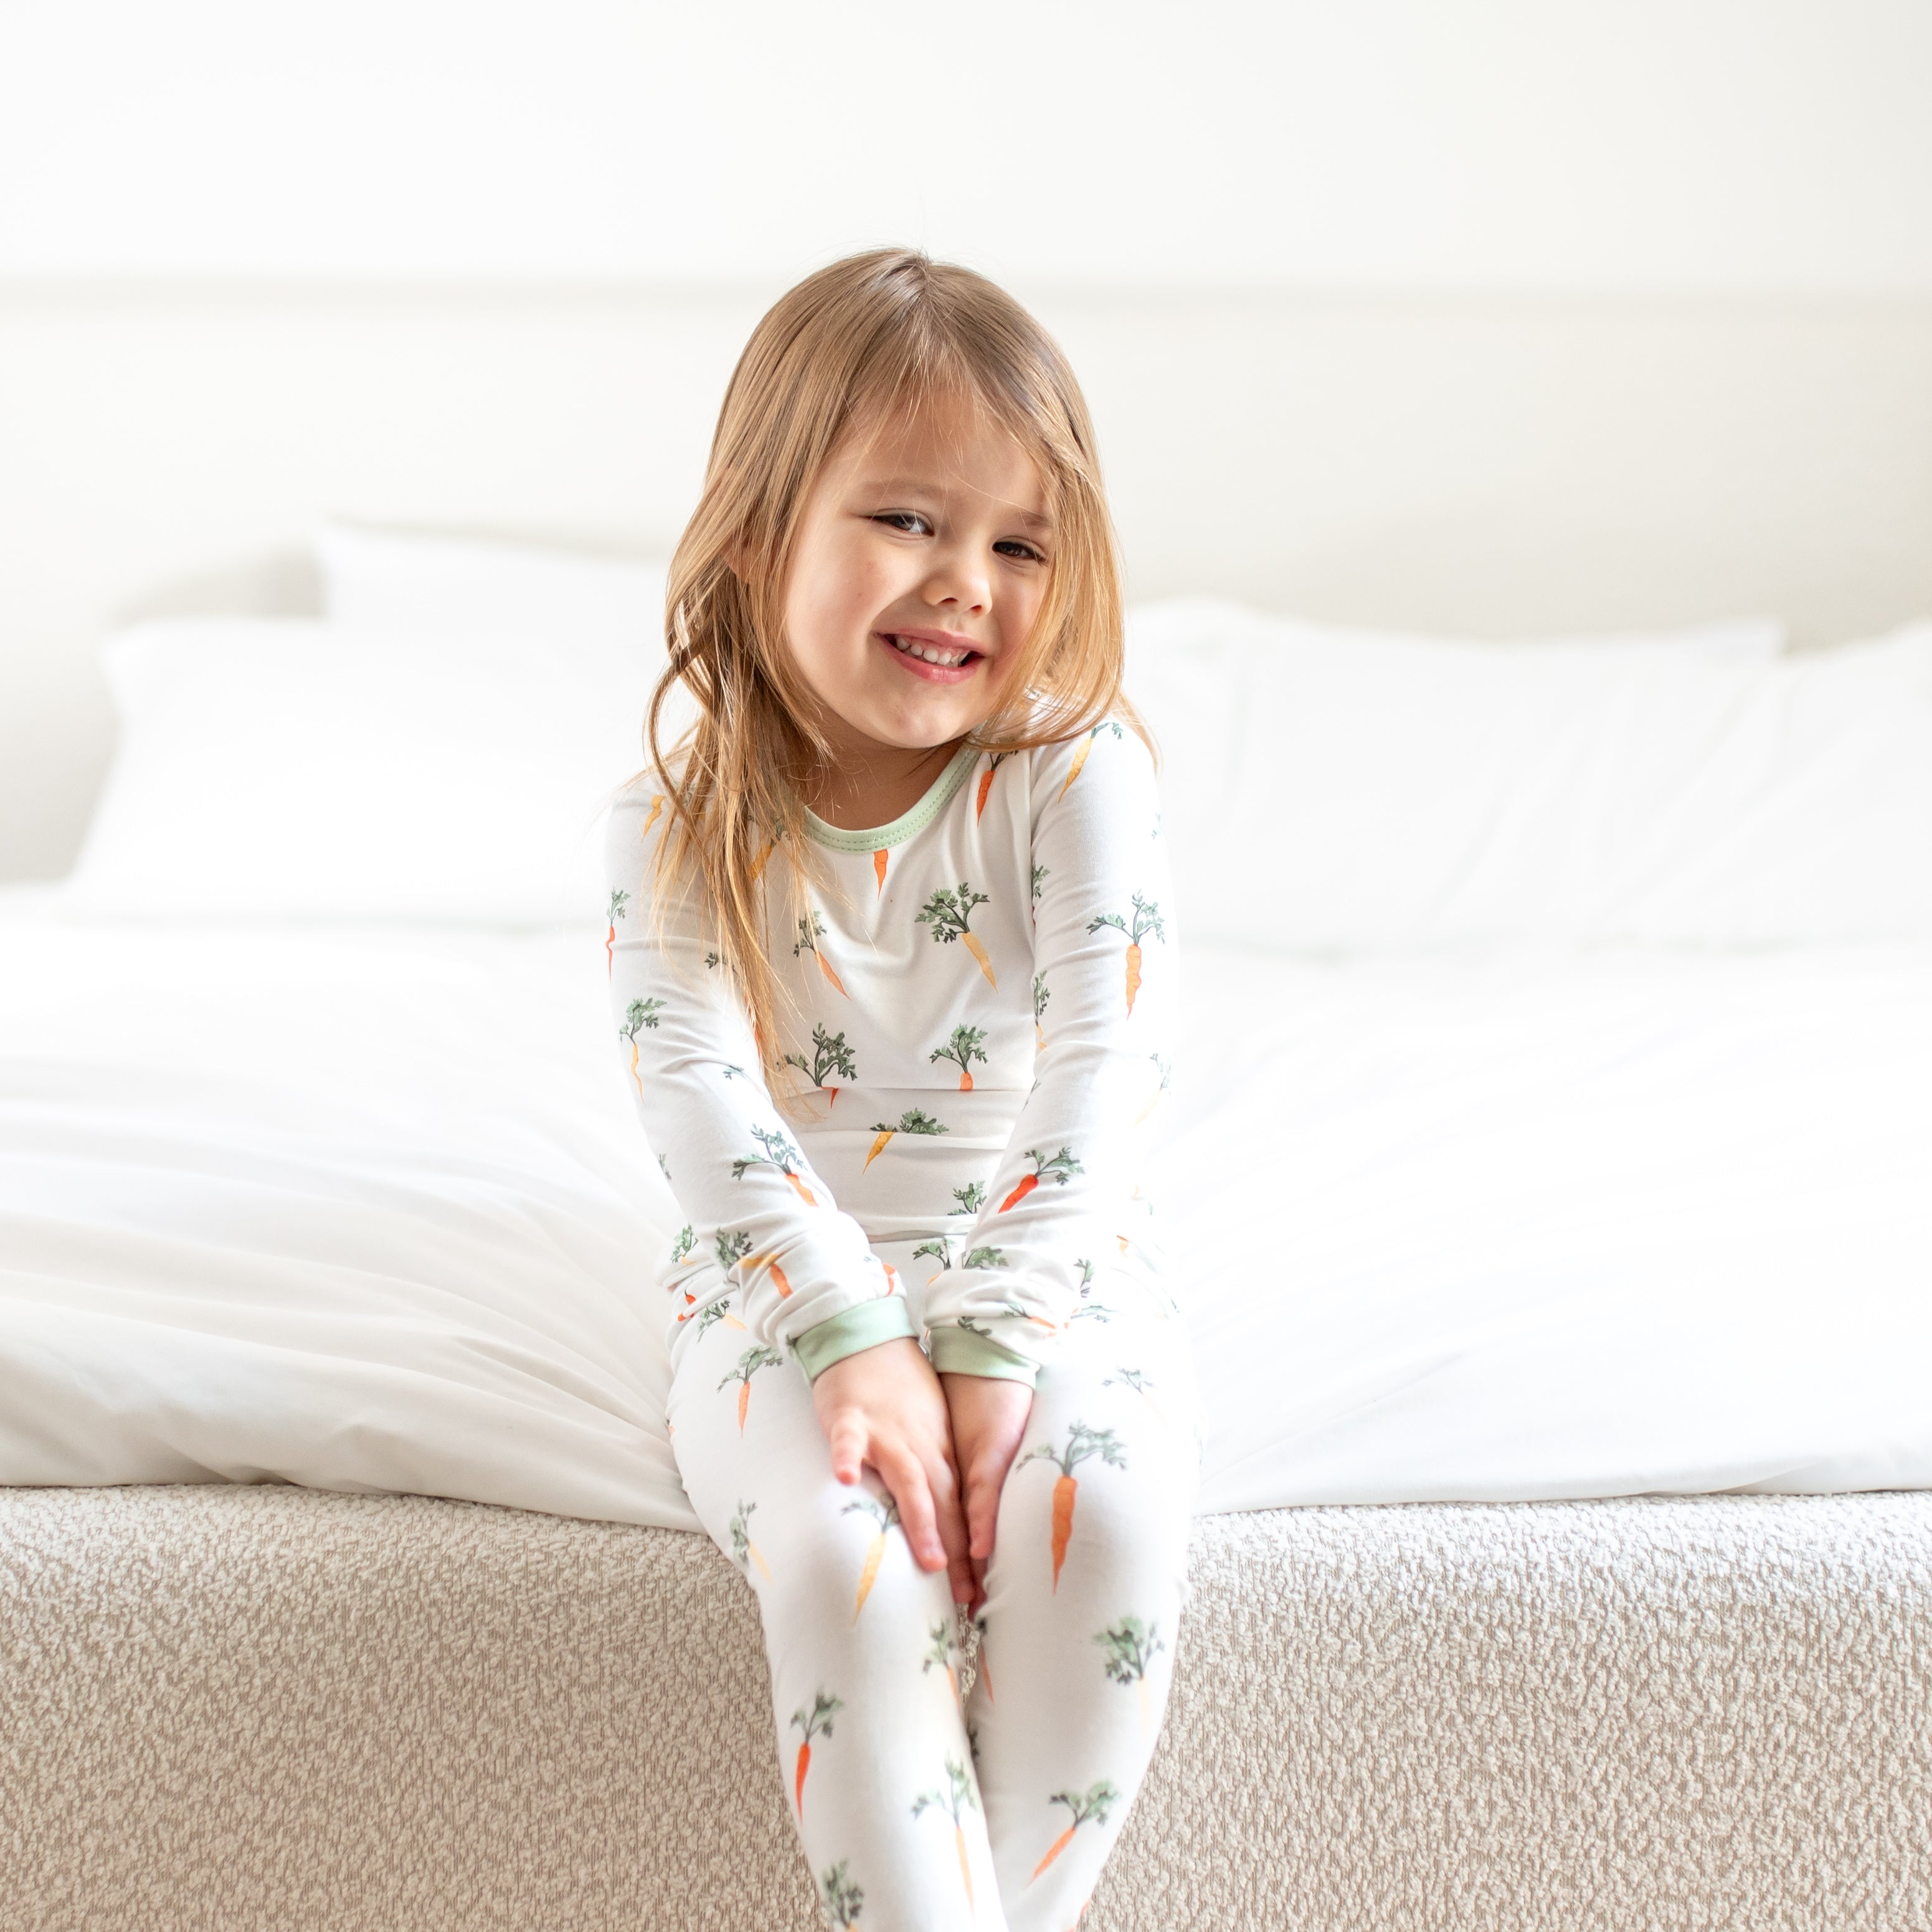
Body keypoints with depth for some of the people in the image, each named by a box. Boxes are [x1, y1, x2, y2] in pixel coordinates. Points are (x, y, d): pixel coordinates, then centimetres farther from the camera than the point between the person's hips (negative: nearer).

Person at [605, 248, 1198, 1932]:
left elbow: (1112, 1060, -16)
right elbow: (700, 1091, -15)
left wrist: (997, 1341, -26)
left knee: (1108, 1516, -30)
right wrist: (849, 1335, -29)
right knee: (844, 1552, -30)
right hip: (790, 1273, 0)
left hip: (1052, 1258, 0)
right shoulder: (681, 827, -4)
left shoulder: (1073, 771, -6)